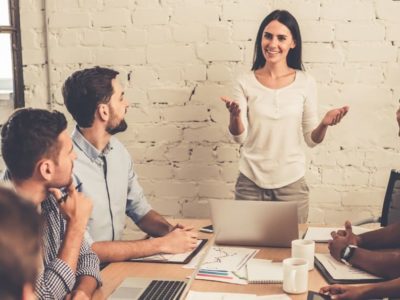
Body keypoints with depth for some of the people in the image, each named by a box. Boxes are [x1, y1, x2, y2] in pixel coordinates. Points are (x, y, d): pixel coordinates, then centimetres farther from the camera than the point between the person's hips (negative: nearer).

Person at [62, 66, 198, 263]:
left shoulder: (118, 151, 3)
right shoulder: (67, 164, -21)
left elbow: (140, 210, 13)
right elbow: (83, 250, -23)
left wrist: (170, 231, -7)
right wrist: (163, 244, -19)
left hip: (116, 261, 6)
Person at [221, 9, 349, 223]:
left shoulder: (305, 83, -2)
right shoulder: (245, 82, -2)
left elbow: (312, 139, 1)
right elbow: (239, 137, -5)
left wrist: (324, 124, -18)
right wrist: (234, 115, -24)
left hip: (292, 183, 0)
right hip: (251, 182, 0)